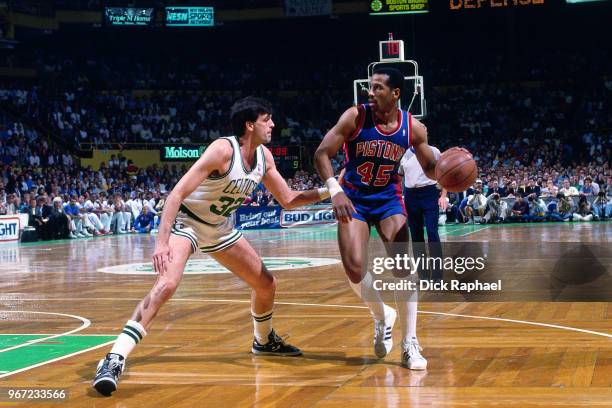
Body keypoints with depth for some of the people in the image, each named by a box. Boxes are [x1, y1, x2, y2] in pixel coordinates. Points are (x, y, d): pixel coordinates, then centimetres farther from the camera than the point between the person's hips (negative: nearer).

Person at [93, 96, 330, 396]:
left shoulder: (264, 157, -3)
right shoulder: (223, 150, -27)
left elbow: (288, 200, 9)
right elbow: (177, 193, -31)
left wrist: (326, 192, -6)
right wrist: (161, 242, -40)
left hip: (220, 228, 8)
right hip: (187, 222, -8)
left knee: (266, 284, 13)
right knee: (167, 283, -31)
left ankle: (264, 341, 42)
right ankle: (114, 360, -33)